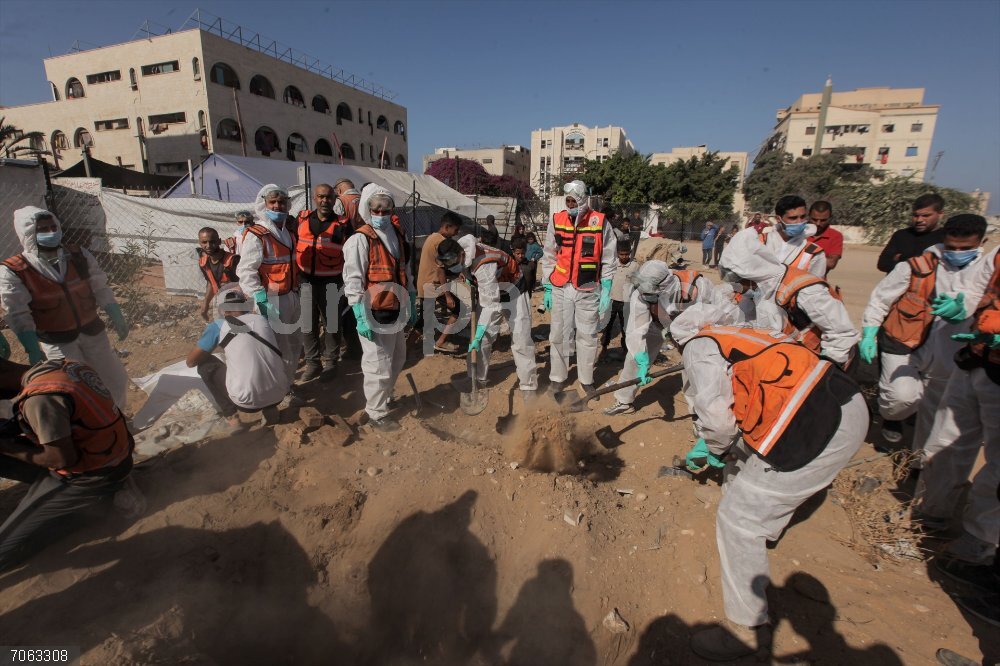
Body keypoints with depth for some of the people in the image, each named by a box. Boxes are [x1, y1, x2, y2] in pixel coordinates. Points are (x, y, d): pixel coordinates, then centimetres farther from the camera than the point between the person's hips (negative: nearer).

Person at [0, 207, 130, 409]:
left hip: (93, 331, 4)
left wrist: (118, 319, 6)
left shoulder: (79, 256, -3)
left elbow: (101, 290, 4)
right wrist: (33, 350, -16)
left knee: (116, 379, 14)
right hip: (56, 341, -4)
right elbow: (18, 315, -12)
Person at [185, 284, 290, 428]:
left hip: (248, 401, -4)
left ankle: (232, 418, 14)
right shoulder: (261, 319, 12)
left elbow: (191, 361, 12)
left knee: (205, 364, 18)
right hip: (280, 392, 4)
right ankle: (270, 410, 20)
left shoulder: (218, 325, 1)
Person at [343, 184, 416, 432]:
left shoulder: (397, 237, 12)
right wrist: (361, 318, -19)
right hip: (376, 314, -8)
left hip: (396, 311, 8)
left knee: (397, 359, 21)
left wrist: (411, 305, 18)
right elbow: (353, 281, -15)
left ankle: (382, 399, 41)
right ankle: (375, 413, 18)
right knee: (379, 365, -1)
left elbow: (406, 274, 20)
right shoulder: (360, 240, -11)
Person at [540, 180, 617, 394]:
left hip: (588, 290, -1)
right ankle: (558, 377, 21)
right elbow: (549, 257, 7)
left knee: (588, 336, 7)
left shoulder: (600, 222, -2)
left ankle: (586, 379, 22)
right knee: (559, 334, 7)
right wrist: (547, 288, 5)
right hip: (561, 289, 2)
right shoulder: (556, 220, 4)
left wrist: (606, 291, -3)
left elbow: (608, 260, 1)